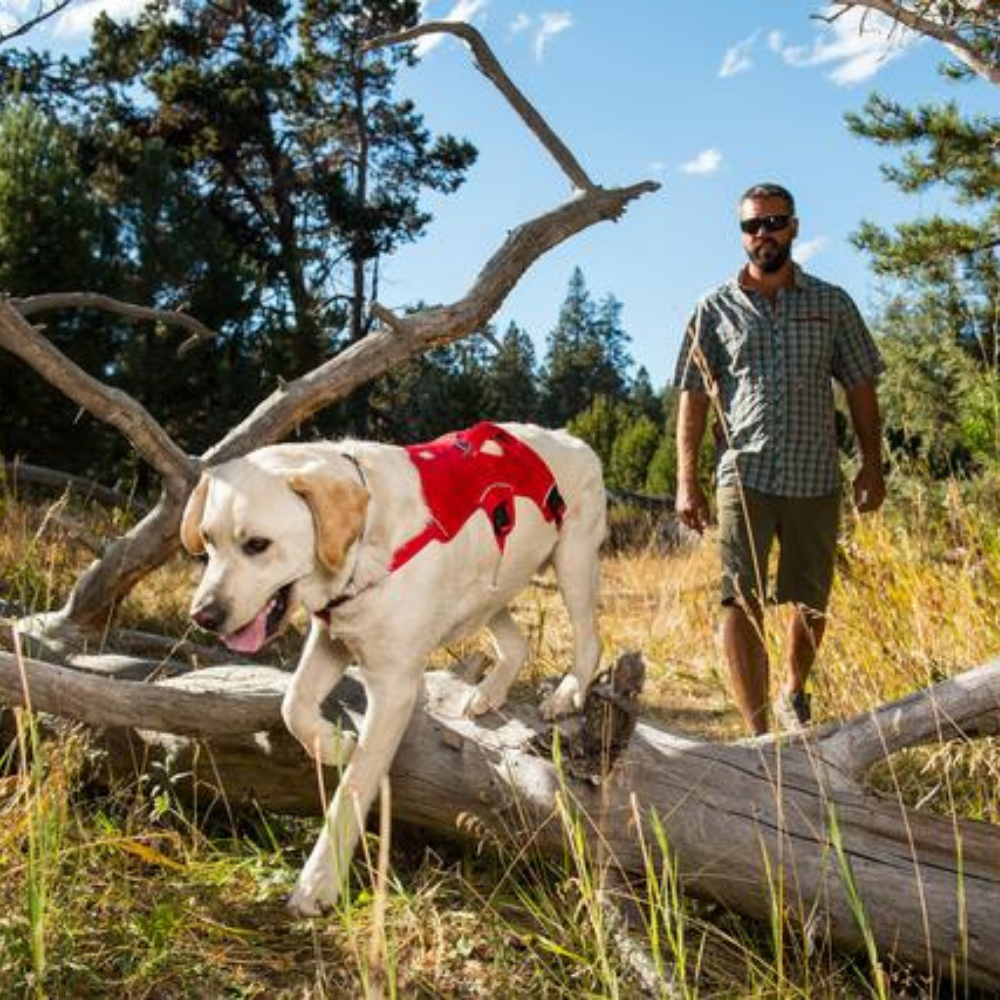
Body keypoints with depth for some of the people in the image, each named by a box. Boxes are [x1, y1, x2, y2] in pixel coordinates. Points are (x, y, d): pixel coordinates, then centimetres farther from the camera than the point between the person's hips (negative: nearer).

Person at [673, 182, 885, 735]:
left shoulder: (832, 304, 8)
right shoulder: (715, 308, 5)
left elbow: (860, 389, 10)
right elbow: (694, 398, 3)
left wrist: (872, 464, 2)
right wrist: (686, 481, -4)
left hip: (817, 480, 2)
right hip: (744, 476, -2)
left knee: (811, 603, 13)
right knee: (740, 601, -11)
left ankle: (793, 694, 39)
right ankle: (758, 736, -7)